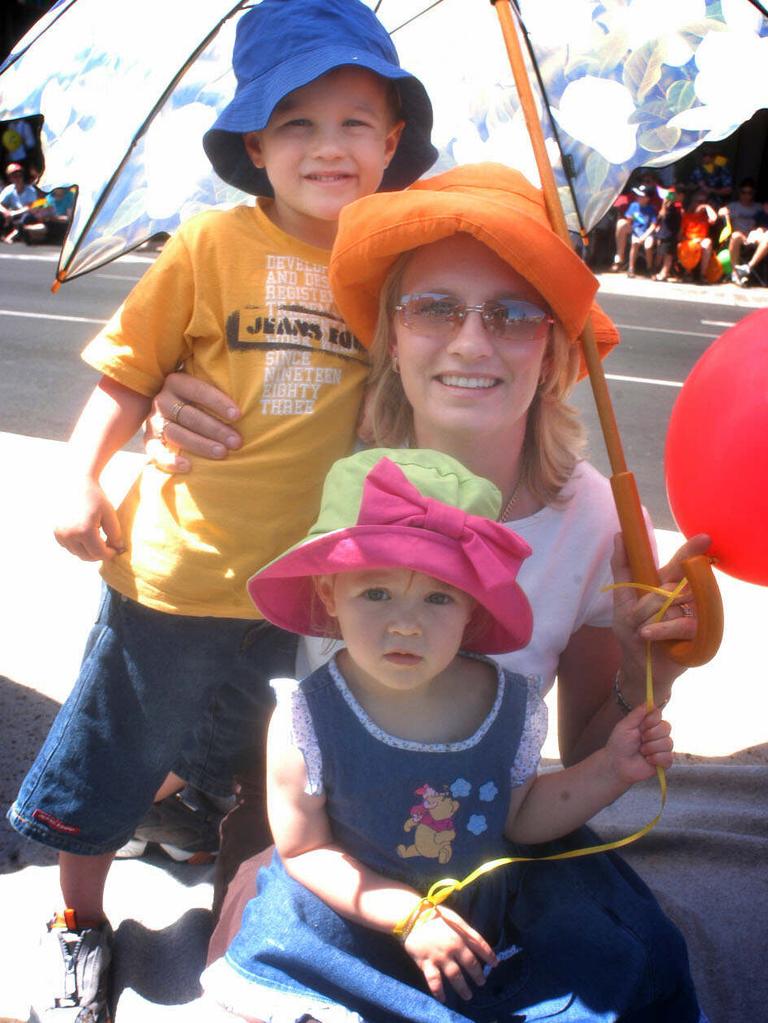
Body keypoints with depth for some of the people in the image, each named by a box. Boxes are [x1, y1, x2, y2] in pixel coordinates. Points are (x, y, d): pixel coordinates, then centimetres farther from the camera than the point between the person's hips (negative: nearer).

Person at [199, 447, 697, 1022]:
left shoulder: (514, 705, -13)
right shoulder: (308, 721, -23)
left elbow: (517, 819, 3)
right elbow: (303, 850, -12)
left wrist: (611, 770, -7)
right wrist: (408, 915, -20)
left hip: (488, 928, 3)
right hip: (352, 926, -2)